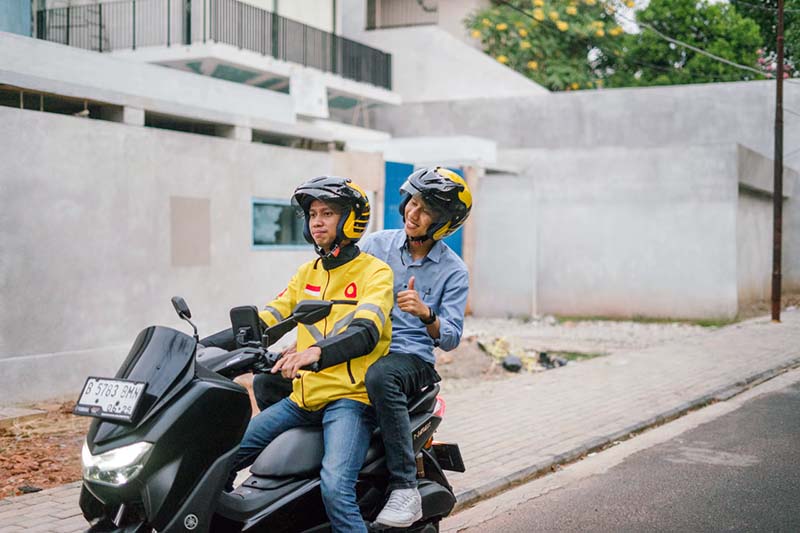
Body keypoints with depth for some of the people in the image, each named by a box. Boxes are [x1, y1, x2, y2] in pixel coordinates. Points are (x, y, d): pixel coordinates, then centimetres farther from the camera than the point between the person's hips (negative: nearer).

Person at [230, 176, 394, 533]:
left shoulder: (375, 272, -5)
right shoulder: (307, 273, 17)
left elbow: (365, 332, -22)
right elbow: (264, 319, 12)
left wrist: (316, 352, -42)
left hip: (349, 397, -7)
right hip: (303, 397, 7)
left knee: (335, 489, -29)